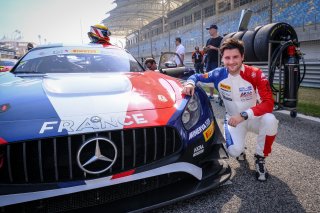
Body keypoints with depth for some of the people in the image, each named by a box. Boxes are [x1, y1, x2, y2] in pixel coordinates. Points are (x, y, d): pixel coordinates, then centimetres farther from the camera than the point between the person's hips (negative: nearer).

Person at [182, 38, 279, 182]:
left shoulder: (255, 74, -22)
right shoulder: (219, 74, -15)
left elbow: (268, 103, -27)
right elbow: (197, 76, -2)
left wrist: (244, 115, -39)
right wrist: (190, 83, -27)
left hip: (254, 118, 0)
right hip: (233, 119, 1)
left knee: (270, 120, -36)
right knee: (234, 151, -25)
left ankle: (260, 158, -8)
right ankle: (240, 149, 19)